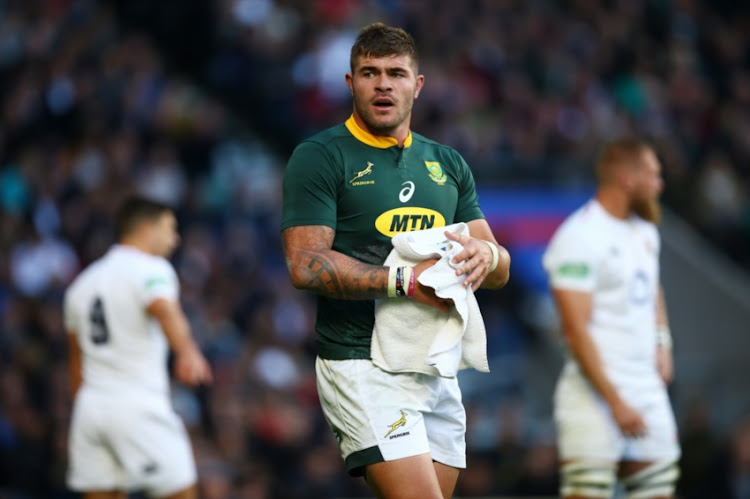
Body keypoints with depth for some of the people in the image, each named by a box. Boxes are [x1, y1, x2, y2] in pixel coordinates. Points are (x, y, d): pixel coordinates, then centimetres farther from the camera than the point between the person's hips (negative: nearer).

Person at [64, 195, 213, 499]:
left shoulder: (82, 283, 20)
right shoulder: (151, 269, -3)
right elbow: (165, 311, -26)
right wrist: (188, 352, -44)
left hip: (90, 405, 7)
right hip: (138, 406, -7)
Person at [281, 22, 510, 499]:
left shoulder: (448, 164, 17)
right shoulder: (319, 157, -2)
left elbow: (501, 269, 15)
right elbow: (305, 264, -13)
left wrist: (485, 254, -10)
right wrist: (404, 280, -21)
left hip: (438, 366, 6)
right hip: (362, 364, -6)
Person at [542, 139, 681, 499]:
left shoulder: (645, 231, 15)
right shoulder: (579, 237, -14)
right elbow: (576, 329, -19)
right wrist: (615, 401, -22)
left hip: (647, 388, 9)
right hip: (596, 393, -8)